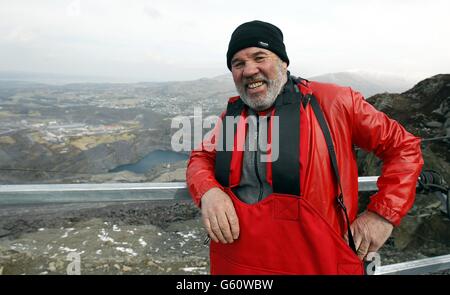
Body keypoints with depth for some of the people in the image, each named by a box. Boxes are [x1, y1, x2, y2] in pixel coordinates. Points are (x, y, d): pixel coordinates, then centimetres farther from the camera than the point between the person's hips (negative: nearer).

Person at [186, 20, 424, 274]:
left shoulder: (331, 102, -8)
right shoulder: (231, 114, 4)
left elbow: (404, 146, -2)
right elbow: (201, 159, 11)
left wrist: (383, 213, -10)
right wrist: (208, 191, -12)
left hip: (317, 265, -3)